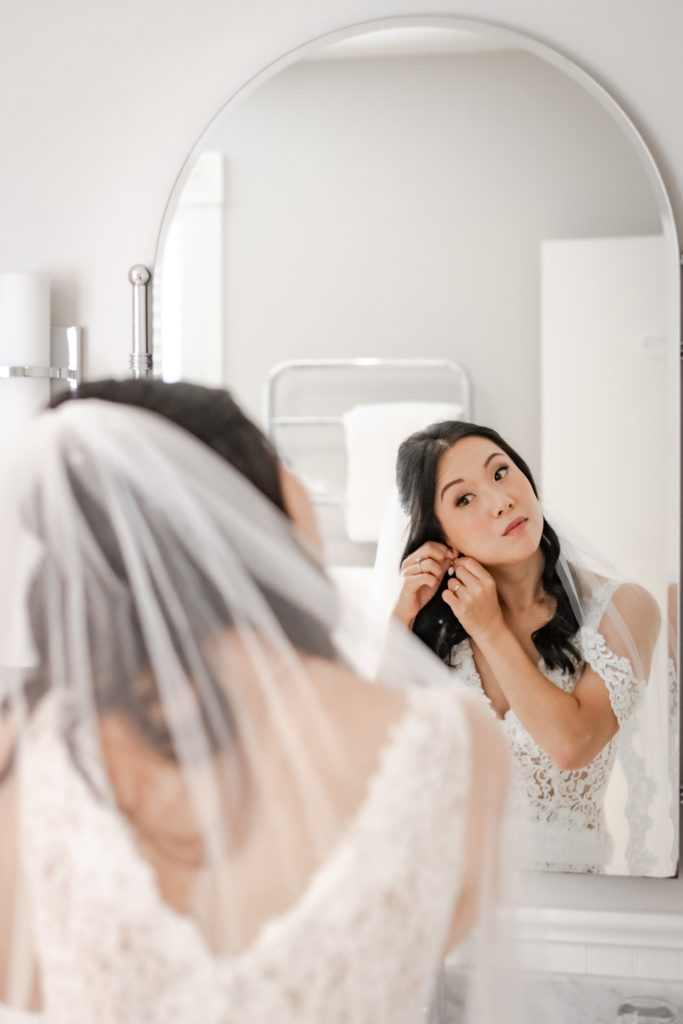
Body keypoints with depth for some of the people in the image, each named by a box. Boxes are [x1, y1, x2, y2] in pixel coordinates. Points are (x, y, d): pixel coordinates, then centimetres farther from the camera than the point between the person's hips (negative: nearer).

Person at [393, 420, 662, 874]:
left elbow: (571, 744, -17)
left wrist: (492, 632, -11)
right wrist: (402, 617, -8)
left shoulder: (623, 609, -6)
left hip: (568, 865, -2)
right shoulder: (440, 616, 3)